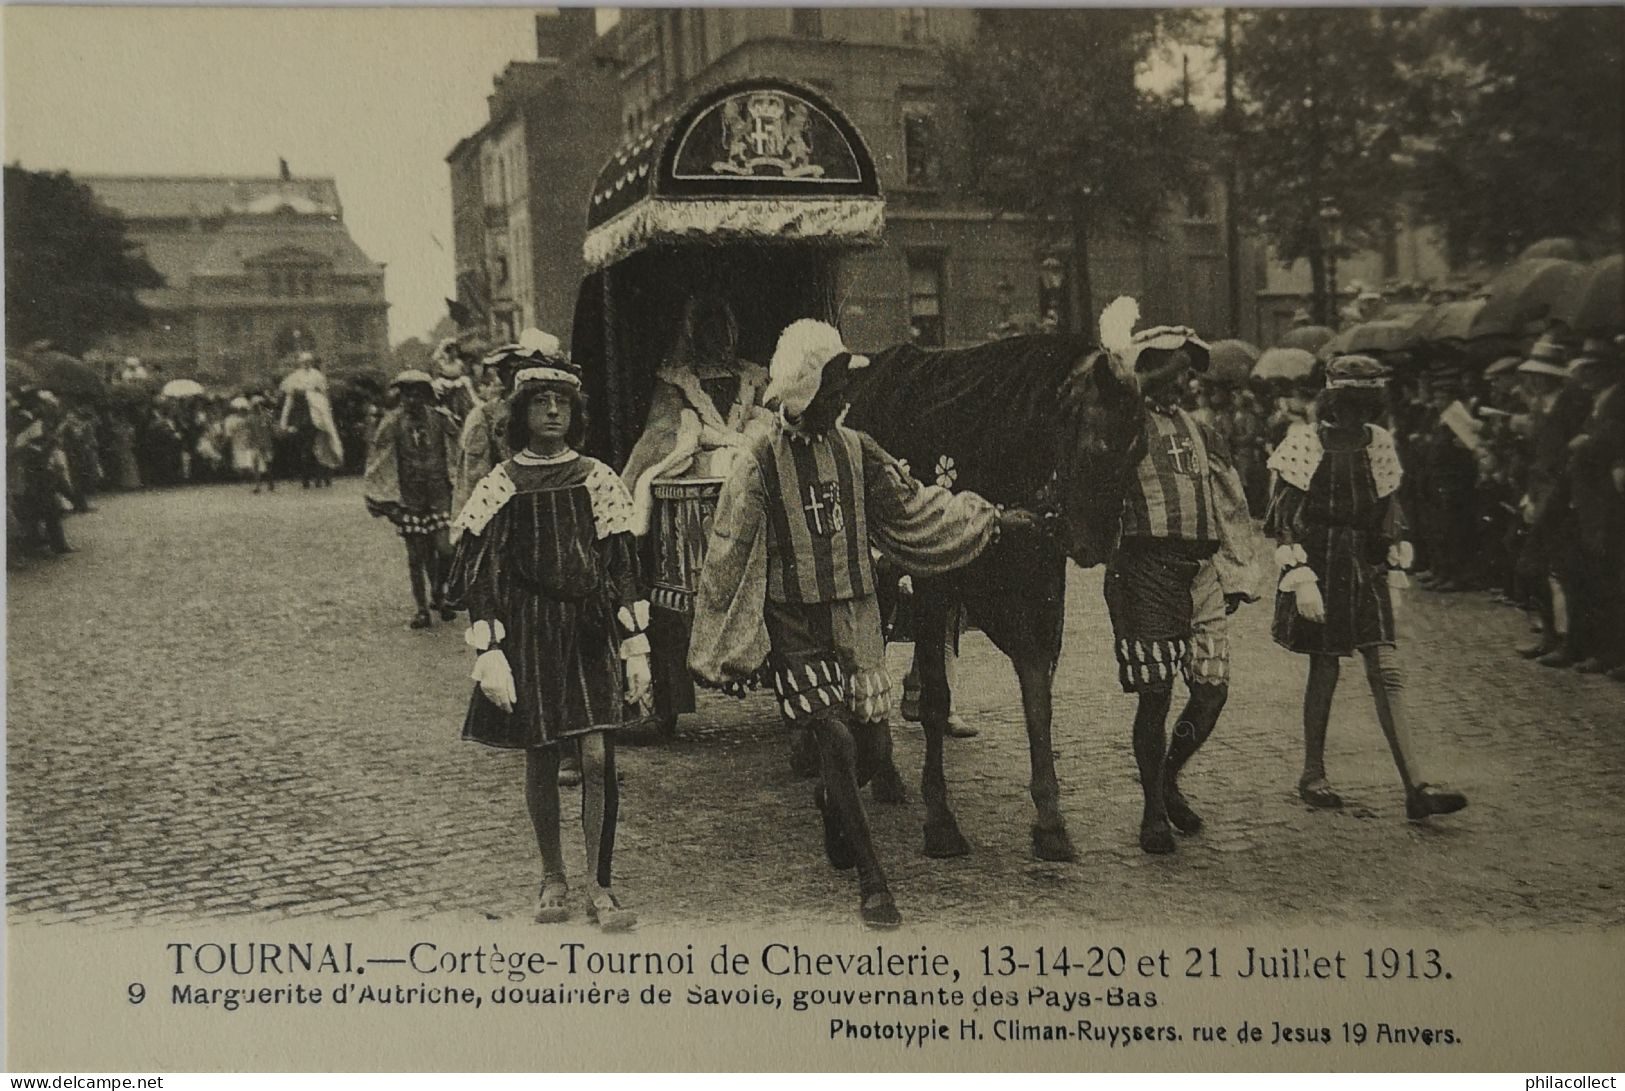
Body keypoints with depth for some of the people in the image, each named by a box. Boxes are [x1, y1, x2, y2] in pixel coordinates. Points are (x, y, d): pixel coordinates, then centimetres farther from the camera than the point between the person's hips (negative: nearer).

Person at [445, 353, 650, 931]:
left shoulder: (597, 480, 4)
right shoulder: (500, 486, 0)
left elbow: (623, 568, 5)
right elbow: (482, 575, -1)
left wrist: (635, 649, 2)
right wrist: (489, 655, -10)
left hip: (591, 628, 0)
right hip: (528, 631, 0)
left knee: (598, 756, -8)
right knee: (540, 759, 7)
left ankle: (599, 887, 5)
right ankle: (553, 879, 25)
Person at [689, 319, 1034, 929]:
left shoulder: (855, 449, 5)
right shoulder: (761, 458, -9)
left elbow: (915, 506, 15)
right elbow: (729, 557, -7)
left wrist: (991, 518, 14)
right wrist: (721, 648, -6)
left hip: (856, 618, 5)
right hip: (794, 625, -5)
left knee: (875, 751, 6)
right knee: (837, 741, -12)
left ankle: (830, 803, 43)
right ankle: (872, 882, 2)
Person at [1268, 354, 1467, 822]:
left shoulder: (1379, 445, 7)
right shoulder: (1304, 445, -8)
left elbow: (1389, 513, 15)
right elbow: (1284, 518, -9)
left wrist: (1393, 568, 13)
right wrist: (1302, 577, -16)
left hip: (1366, 570, 4)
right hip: (1320, 567, -4)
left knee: (1387, 673, -3)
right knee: (1324, 669, 3)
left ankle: (1416, 786, -6)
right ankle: (1312, 774, 20)